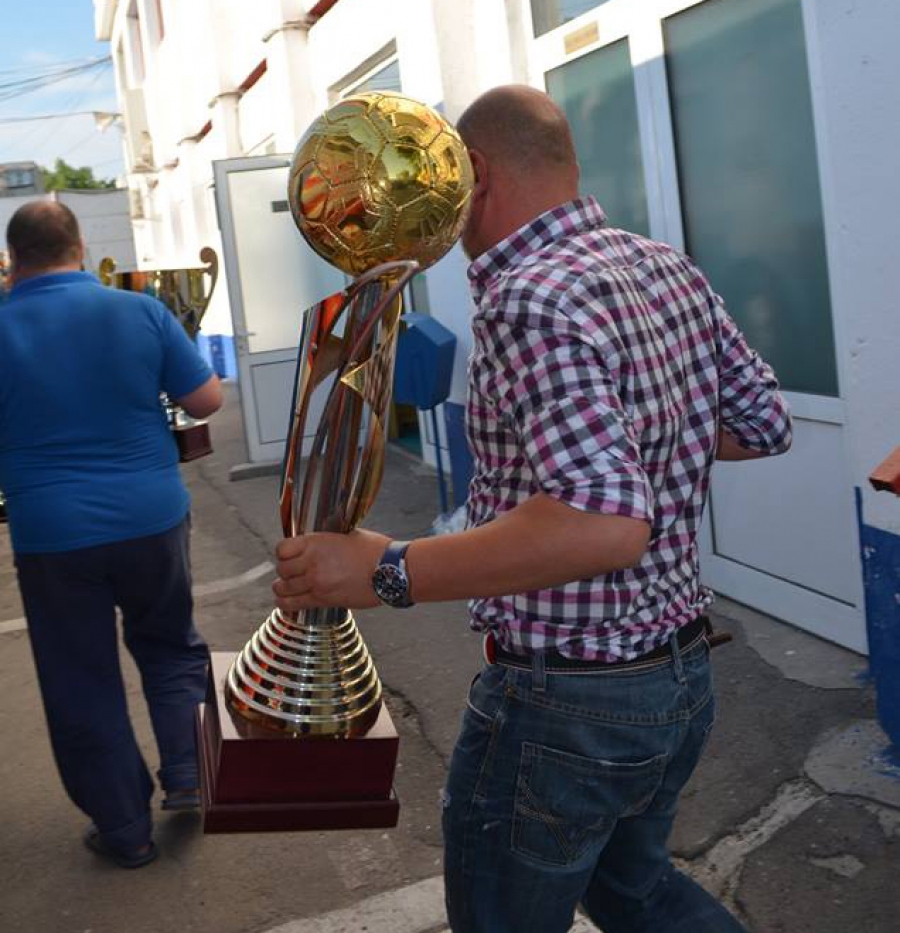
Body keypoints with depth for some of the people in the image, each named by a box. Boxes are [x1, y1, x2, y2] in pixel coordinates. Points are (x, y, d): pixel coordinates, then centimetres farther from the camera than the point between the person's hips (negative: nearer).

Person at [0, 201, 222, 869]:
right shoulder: (140, 311, -5)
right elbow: (208, 400, -2)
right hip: (152, 517, 1)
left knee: (82, 685, 12)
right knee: (170, 645, 25)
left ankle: (126, 831, 22)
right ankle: (186, 779, 20)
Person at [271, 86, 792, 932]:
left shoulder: (528, 301, -23)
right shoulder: (673, 272, 2)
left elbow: (606, 522, -35)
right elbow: (764, 425, 11)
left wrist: (387, 572, -31)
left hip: (563, 702, -8)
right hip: (683, 671, 8)